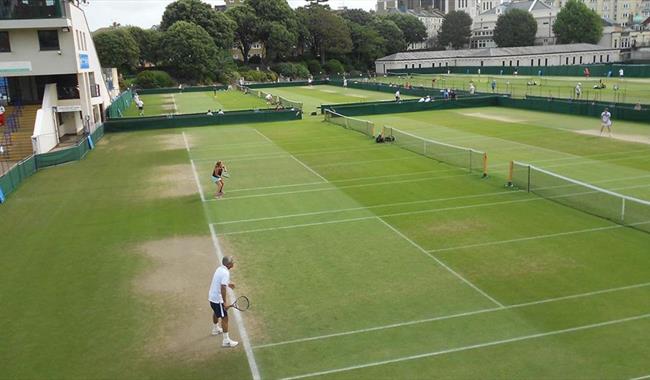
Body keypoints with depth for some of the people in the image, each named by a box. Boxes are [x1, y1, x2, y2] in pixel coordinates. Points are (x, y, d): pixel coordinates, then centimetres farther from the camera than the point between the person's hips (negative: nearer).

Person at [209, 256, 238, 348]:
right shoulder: (225, 273, -26)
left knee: (216, 313, 32)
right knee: (224, 318, -4)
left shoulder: (220, 269, 3)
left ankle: (215, 329, 56)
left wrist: (228, 284, 29)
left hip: (212, 296, 10)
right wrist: (225, 303, -29)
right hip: (218, 299, -10)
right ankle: (226, 341, 0)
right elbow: (223, 289, -31)